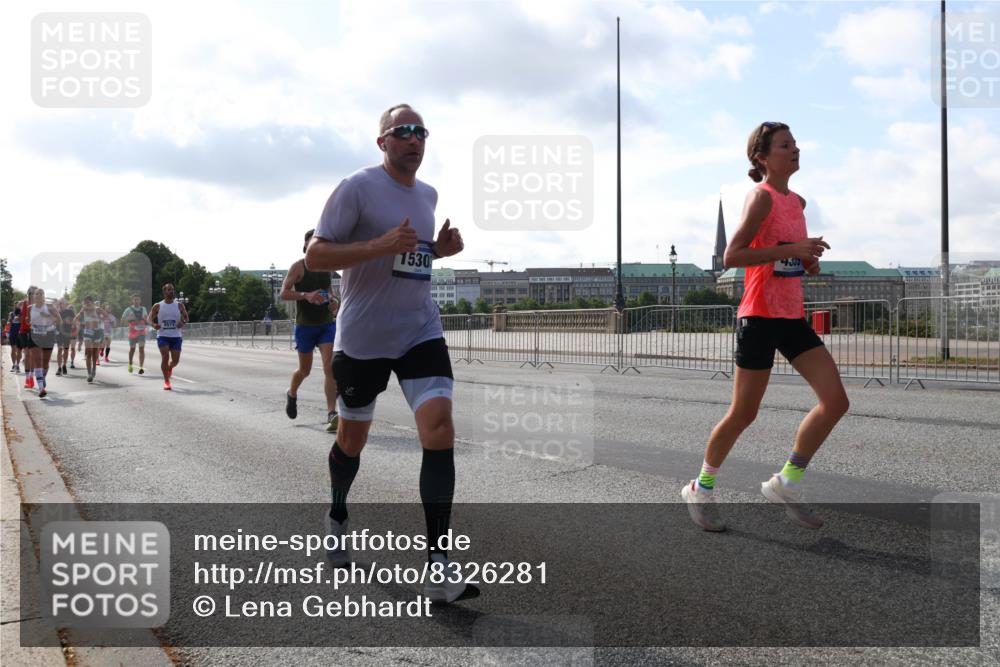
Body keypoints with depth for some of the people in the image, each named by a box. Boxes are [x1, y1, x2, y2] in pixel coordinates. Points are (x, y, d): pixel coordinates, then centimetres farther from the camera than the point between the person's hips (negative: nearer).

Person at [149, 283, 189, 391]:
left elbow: (186, 317, 12)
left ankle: (169, 368, 38)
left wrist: (183, 323, -10)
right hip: (162, 336, -1)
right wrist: (154, 325, -13)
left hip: (176, 336, 1)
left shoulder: (179, 306, 4)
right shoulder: (157, 306, 1)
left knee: (176, 360, 0)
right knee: (165, 357, -16)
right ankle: (166, 381, -3)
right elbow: (150, 319, 9)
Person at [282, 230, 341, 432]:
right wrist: (306, 295, -28)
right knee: (305, 370, 11)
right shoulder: (298, 267, -5)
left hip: (327, 323, 3)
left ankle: (331, 414, -15)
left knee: (330, 367, -12)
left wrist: (334, 301, 2)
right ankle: (292, 395, 43)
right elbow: (284, 293, -12)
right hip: (305, 325, -3)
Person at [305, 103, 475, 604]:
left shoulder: (428, 194, 12)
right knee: (352, 438, 12)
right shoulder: (357, 187, -9)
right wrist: (382, 245, -24)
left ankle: (437, 567, -12)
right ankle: (337, 517, 44)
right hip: (362, 338, -4)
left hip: (420, 332, 4)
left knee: (440, 429, -14)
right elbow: (315, 256, -13)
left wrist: (441, 248, 5)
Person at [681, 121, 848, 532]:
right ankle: (701, 488, 20)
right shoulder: (761, 196, -11)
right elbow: (732, 256, -21)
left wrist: (807, 260, 7)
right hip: (760, 317, -8)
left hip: (793, 317, 8)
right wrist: (792, 249, -24)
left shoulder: (797, 202, 14)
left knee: (835, 401, -2)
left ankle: (787, 484, 12)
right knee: (744, 414, 0)